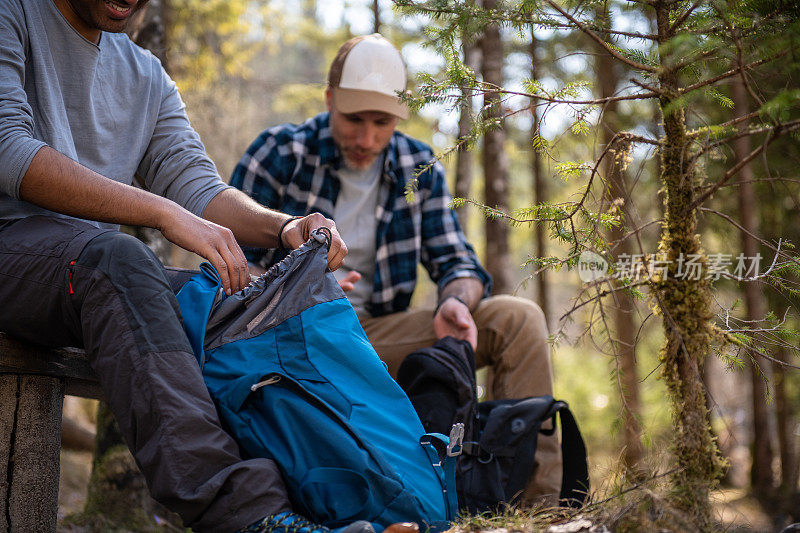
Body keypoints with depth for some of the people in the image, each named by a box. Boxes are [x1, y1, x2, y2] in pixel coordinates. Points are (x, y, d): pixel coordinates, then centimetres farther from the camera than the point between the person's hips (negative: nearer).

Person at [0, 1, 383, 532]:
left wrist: (283, 227, -13)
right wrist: (165, 214, -21)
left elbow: (194, 183, 10)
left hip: (96, 264, 6)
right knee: (116, 258, -36)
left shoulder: (147, 75, 22)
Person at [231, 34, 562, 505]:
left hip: (377, 334, 4)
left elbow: (456, 261, 7)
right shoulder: (278, 153, -5)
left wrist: (457, 302, -20)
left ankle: (539, 498, -13)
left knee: (518, 319, -12)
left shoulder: (420, 168, 6)